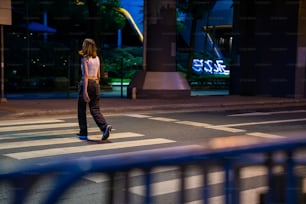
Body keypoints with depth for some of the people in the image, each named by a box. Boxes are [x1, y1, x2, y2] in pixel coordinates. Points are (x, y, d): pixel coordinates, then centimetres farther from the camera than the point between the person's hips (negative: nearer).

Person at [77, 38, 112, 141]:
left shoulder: (85, 58, -9)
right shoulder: (97, 58, 11)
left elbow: (86, 75, -16)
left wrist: (85, 91, -19)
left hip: (86, 83, -6)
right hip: (96, 83, 6)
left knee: (81, 109, 9)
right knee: (95, 109, 5)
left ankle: (83, 133, 12)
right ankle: (105, 126, -20)